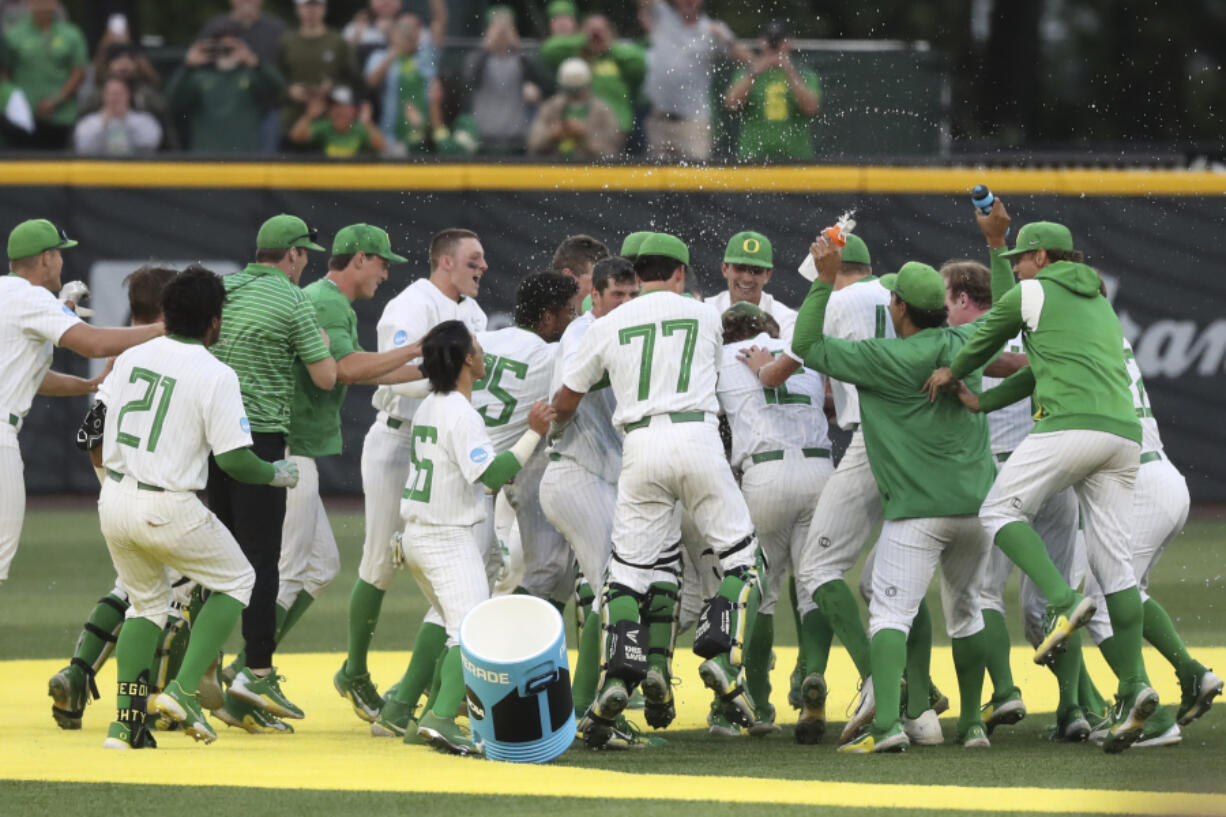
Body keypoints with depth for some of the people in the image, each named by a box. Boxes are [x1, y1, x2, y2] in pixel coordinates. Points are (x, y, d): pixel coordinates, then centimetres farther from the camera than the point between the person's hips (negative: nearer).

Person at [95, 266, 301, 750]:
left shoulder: (131, 359, 6)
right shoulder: (216, 376, -12)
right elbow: (234, 460, -15)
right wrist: (277, 475, 4)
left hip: (113, 504, 6)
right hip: (168, 509, -6)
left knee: (147, 601, 23)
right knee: (235, 581, 16)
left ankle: (126, 723, 13)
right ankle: (183, 690, 1)